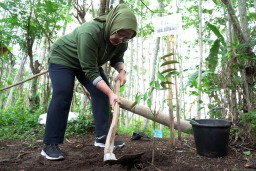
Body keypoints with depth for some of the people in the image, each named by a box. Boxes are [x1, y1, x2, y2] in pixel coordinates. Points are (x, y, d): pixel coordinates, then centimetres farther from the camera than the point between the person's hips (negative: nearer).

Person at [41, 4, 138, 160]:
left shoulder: (121, 41, -19)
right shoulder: (89, 33, -41)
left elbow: (117, 58, 0)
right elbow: (90, 71, -39)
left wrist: (121, 71, -22)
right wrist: (110, 93, -43)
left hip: (88, 62, 7)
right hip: (62, 58, -6)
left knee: (102, 93, -6)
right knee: (62, 96, -19)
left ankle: (102, 137, 1)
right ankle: (50, 145, -11)